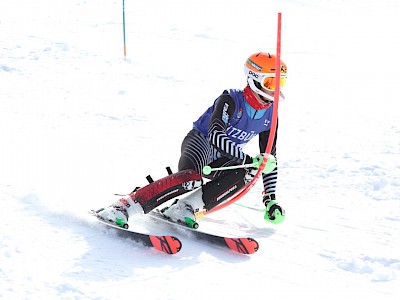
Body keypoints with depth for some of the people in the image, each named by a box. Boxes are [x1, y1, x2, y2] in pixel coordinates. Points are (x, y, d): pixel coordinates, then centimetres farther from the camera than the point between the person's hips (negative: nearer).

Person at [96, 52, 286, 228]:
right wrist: (247, 159, -41)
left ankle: (186, 207, -31)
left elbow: (268, 159, 6)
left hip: (220, 158, 6)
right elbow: (215, 135, -36)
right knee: (192, 177, -39)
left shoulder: (270, 115, -2)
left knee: (245, 174, -28)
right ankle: (122, 207, -41)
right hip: (201, 142, -6)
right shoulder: (231, 100, -20)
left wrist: (270, 199, 0)